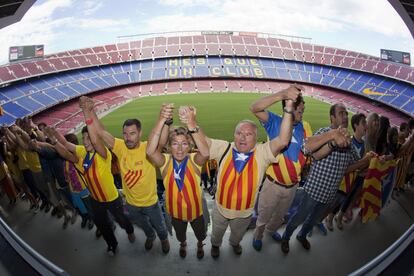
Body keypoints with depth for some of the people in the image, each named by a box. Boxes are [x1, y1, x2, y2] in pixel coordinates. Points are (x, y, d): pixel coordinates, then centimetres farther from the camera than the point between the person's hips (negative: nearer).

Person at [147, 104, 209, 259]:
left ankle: (200, 246, 63)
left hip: (195, 210, -1)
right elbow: (150, 151, -44)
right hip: (176, 211, 1)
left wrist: (191, 124, -65)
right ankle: (183, 245, 65)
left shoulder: (194, 160, -25)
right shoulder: (165, 161, -22)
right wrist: (161, 121, -58)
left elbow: (205, 152, -50)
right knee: (180, 235, 31)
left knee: (200, 234, 29)